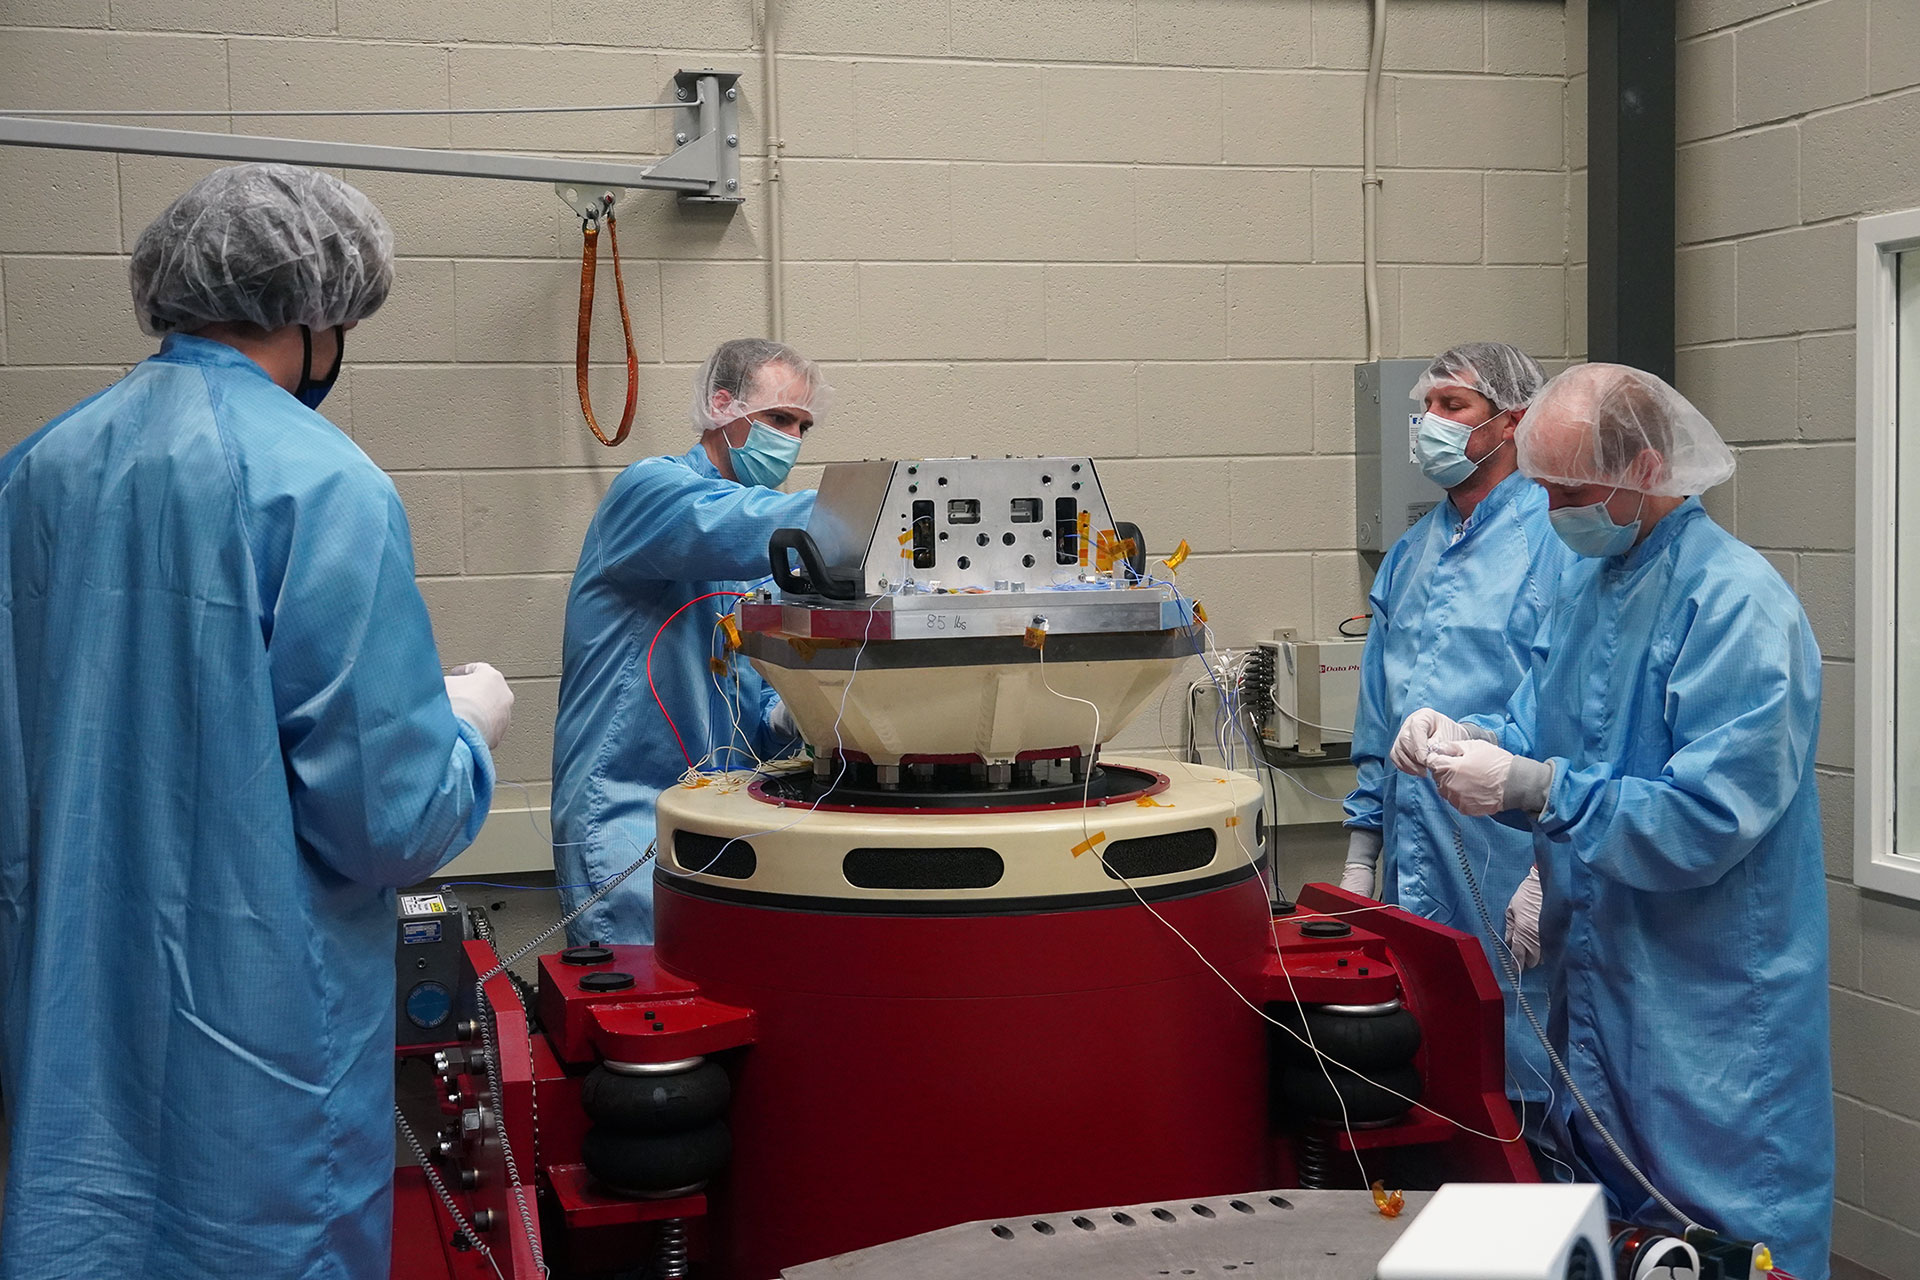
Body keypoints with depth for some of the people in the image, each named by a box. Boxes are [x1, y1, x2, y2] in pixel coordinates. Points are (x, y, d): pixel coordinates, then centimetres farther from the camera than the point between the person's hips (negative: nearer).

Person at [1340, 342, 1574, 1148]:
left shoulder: (1558, 543, -8)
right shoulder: (1410, 555, 16)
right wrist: (1361, 854, 19)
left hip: (1509, 873, -7)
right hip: (1414, 877, 7)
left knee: (1520, 1088, -2)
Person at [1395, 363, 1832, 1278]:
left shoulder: (1737, 603, -20)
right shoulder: (1590, 580, 8)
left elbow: (1708, 820, -26)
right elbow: (1539, 728, 16)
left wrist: (1532, 790, -26)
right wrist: (1468, 738, -6)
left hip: (1708, 1015, -8)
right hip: (1594, 978, 8)